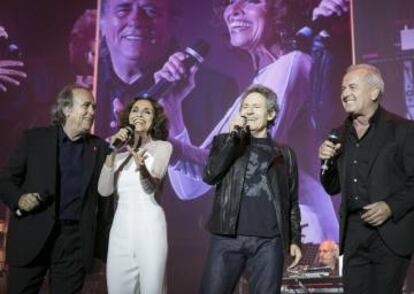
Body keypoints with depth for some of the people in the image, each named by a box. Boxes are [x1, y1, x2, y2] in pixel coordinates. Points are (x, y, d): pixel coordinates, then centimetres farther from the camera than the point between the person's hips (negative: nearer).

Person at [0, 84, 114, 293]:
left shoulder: (99, 148, 8)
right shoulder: (34, 138, 4)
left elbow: (104, 198, 10)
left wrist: (103, 245, 8)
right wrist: (18, 199, -16)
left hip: (75, 240, 1)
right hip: (32, 236, -1)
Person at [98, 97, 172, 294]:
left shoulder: (162, 146, 0)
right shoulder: (120, 151, 10)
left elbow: (151, 187, -15)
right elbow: (104, 190, -2)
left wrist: (141, 167, -36)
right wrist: (112, 152, -12)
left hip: (149, 229, -3)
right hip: (121, 229, 4)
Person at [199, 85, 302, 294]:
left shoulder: (284, 154, 13)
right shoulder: (225, 141, 12)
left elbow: (292, 201, 13)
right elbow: (209, 176, -5)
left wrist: (295, 240, 6)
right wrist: (233, 136, -8)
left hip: (269, 241, 1)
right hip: (228, 237, 0)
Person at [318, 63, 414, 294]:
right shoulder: (340, 135, 11)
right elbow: (333, 188, 13)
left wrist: (392, 207, -18)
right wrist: (328, 161, -4)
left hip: (390, 233, -4)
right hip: (353, 234, 5)